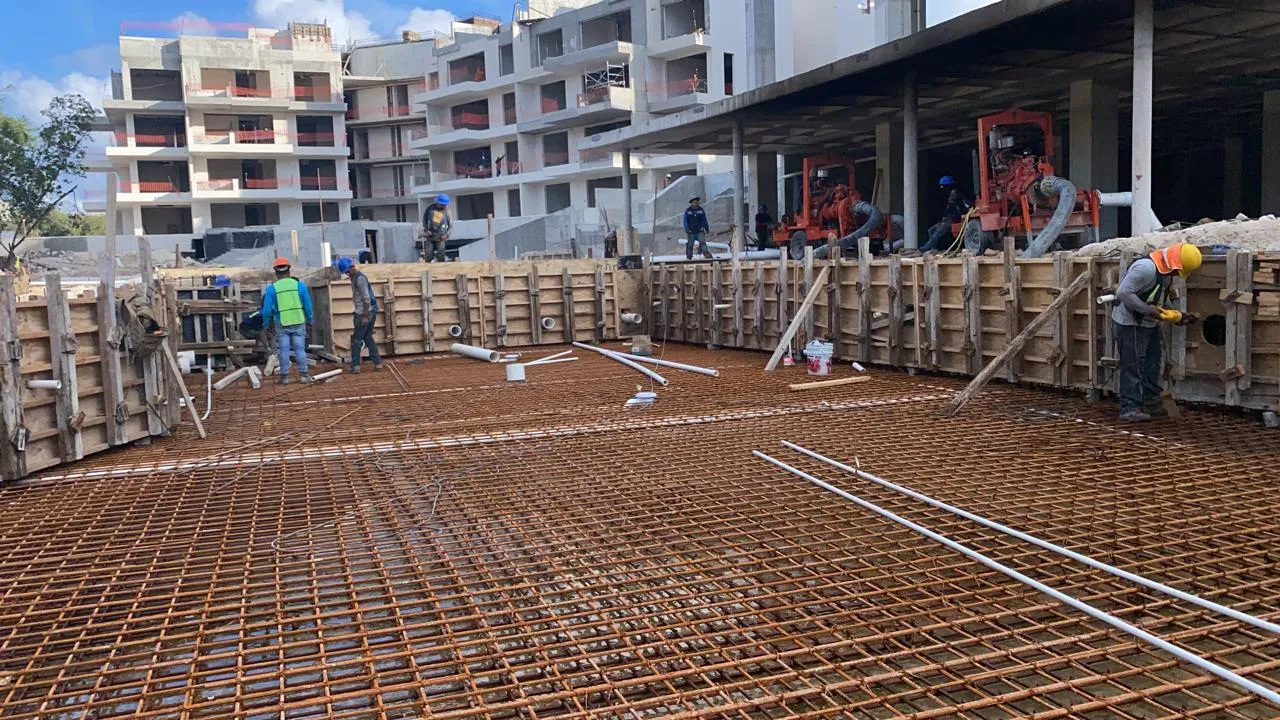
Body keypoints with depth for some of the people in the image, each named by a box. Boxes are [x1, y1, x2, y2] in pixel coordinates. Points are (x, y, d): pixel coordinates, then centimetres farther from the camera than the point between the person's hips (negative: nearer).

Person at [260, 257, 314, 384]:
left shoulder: (271, 289, -4)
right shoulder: (300, 286, -1)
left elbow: (267, 309, -2)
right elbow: (308, 306, 2)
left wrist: (266, 324, 11)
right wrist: (310, 320, 15)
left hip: (282, 324, -1)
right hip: (298, 323, 1)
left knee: (284, 350, 6)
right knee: (300, 349, 5)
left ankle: (284, 376, 9)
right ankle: (303, 375, 6)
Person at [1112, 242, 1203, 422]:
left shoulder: (1166, 271, 7)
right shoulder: (1146, 267, -25)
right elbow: (1123, 293, -29)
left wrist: (1173, 315, 4)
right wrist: (1148, 310, -26)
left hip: (1149, 322, 10)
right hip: (1131, 323, -10)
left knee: (1152, 363, 16)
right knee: (1133, 365, -9)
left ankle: (1152, 403, 26)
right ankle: (1129, 408, -5)